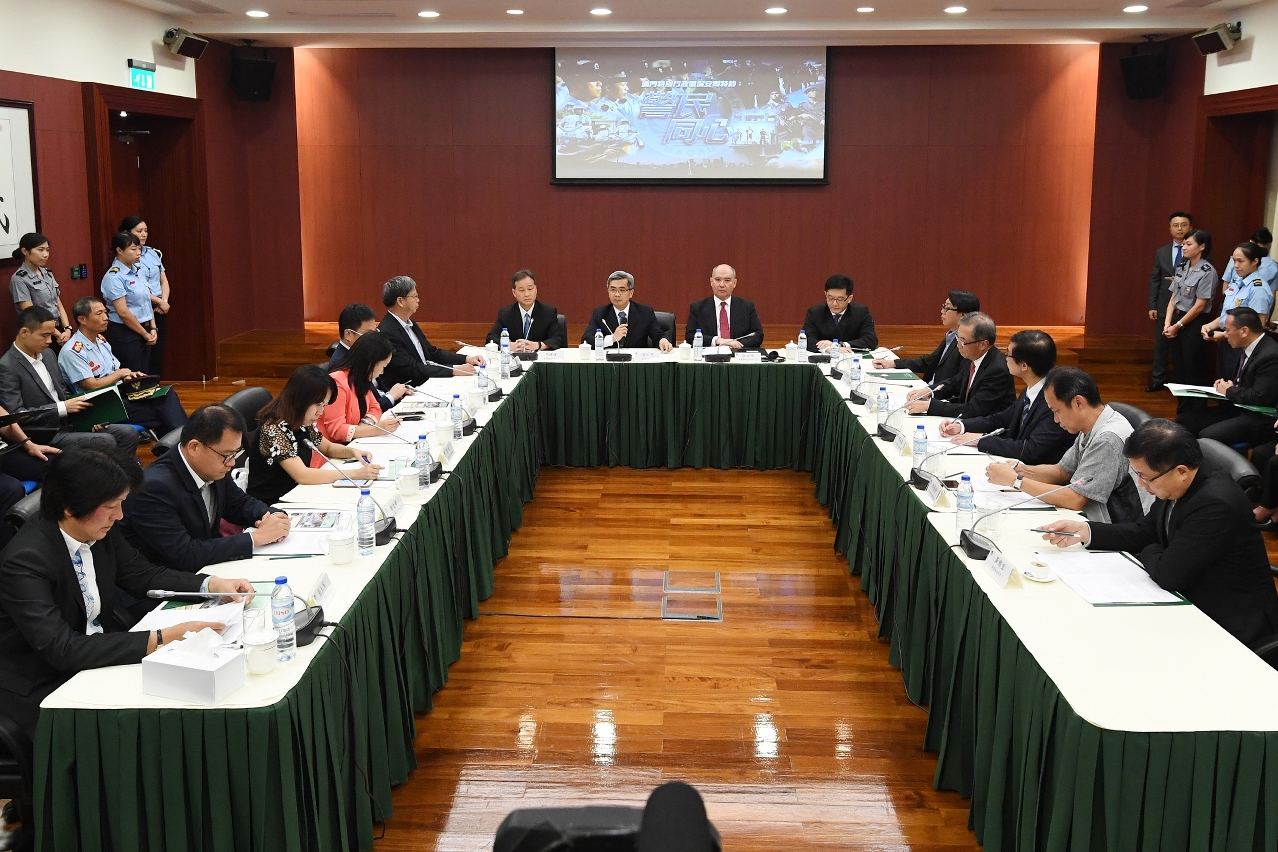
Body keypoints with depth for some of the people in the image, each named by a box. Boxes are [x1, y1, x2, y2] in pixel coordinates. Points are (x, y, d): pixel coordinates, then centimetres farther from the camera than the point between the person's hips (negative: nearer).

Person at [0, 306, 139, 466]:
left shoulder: (47, 354, 11)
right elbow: (16, 415, -19)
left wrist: (83, 409, 0)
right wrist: (63, 408, -20)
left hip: (66, 422, 8)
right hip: (44, 435, -8)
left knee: (128, 433, -6)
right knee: (106, 442, -24)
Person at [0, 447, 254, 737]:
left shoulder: (99, 531, -5)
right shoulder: (25, 560, -25)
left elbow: (143, 575, 10)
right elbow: (61, 649, -31)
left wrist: (213, 584, -6)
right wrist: (161, 639, -34)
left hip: (99, 653, 7)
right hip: (44, 684, -7)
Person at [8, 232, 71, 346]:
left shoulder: (47, 273, 10)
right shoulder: (19, 279, -10)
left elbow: (58, 305, 9)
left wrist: (67, 329, -7)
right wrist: (58, 335, -14)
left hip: (59, 329, 6)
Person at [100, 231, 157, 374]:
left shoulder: (137, 271, 10)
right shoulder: (114, 277, -14)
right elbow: (123, 312, -17)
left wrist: (152, 329, 2)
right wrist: (145, 334, -11)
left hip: (144, 333, 8)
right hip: (125, 335, -8)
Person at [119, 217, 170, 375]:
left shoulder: (154, 253, 11)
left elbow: (164, 281, 13)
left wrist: (165, 300, -4)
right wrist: (159, 301, -13)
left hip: (159, 309, 6)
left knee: (158, 352, 8)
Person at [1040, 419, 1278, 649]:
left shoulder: (1215, 504, -30)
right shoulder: (1179, 485, -4)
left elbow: (1168, 574, -28)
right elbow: (1145, 531, 9)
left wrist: (1149, 554, -6)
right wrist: (1083, 531, -2)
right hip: (1197, 602, 8)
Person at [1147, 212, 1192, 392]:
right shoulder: (1161, 252, 10)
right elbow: (1154, 280, 8)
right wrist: (1152, 306, 1)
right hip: (1164, 306, 3)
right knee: (1161, 345, 8)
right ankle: (1158, 380, 16)